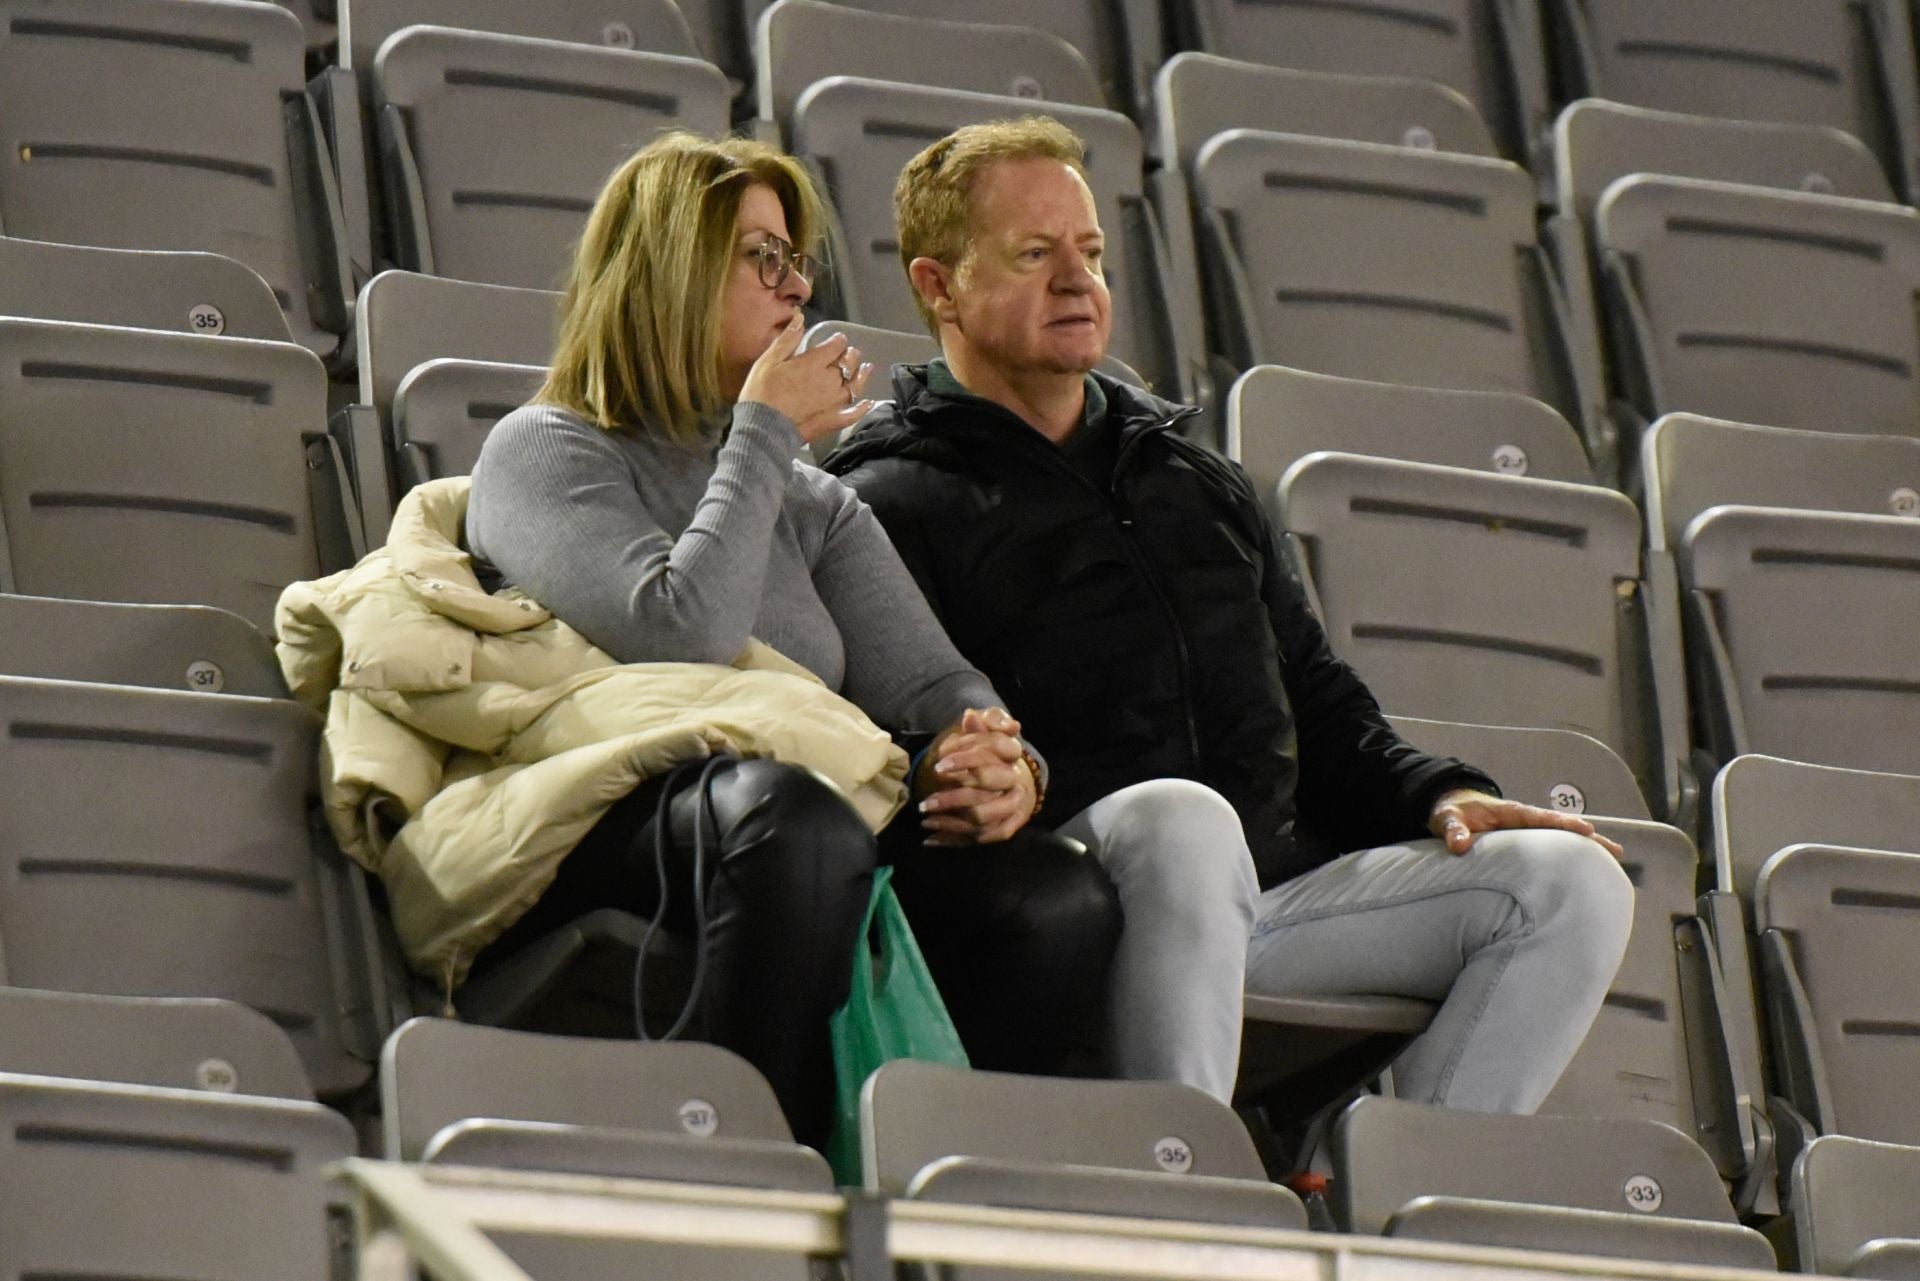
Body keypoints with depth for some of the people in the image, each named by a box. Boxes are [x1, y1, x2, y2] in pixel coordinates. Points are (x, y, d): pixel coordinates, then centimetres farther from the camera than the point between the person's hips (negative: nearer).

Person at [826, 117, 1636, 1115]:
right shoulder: (892, 505, 6)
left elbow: (1314, 703, 31)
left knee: (1572, 880, -11)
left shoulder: (1196, 480, 29)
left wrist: (1435, 795, 12)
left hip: (1281, 878, 7)